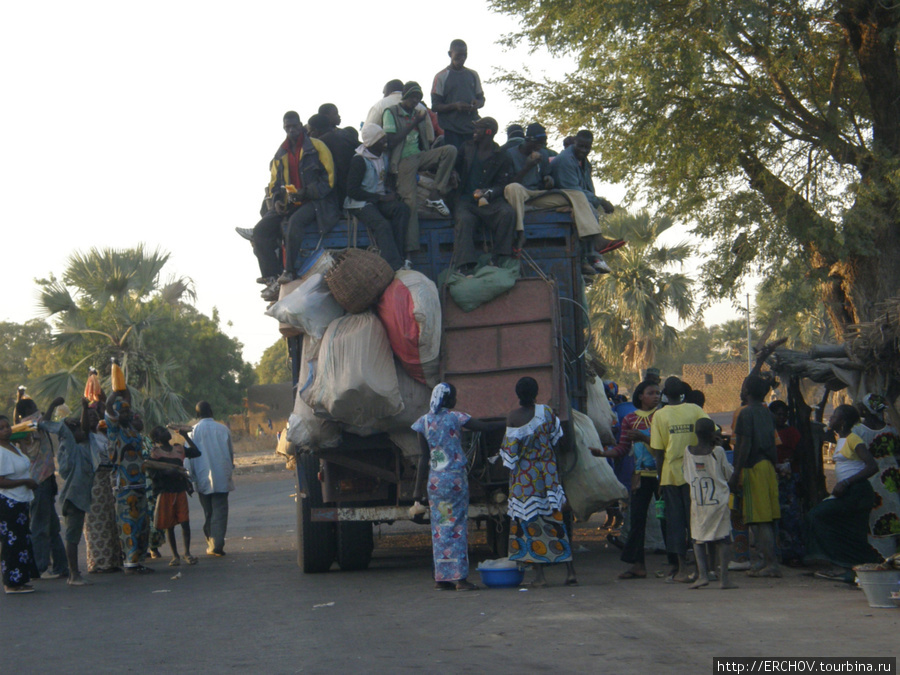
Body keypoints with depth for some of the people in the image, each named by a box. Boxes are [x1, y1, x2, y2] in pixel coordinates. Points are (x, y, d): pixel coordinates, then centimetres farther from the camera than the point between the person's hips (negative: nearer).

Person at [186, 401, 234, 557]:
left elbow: (190, 456, -2)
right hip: (222, 478, 0)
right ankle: (217, 544, -9)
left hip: (203, 478, 0)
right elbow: (231, 453, 11)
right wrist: (229, 470, 24)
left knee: (208, 511, 12)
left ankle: (211, 542, 16)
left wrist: (192, 476, 5)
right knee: (220, 511, -1)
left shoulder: (194, 430, -4)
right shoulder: (223, 429, 2)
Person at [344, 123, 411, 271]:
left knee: (402, 208, -23)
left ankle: (397, 254, -24)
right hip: (361, 203, -7)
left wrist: (390, 193, 3)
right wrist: (381, 198, -17)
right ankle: (395, 266, -37)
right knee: (382, 225, -33)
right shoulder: (359, 160, -13)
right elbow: (352, 191, -17)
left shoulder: (383, 157, 13)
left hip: (379, 201, 7)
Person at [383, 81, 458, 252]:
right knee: (410, 202, -17)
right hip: (403, 160, -6)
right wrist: (413, 124, -13)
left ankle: (434, 197, -18)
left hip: (420, 156, 6)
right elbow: (390, 142, -12)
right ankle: (410, 250, -17)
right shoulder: (391, 113, -1)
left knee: (450, 150, -18)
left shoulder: (418, 114, 18)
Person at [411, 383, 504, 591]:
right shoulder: (455, 418, -6)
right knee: (458, 526, -2)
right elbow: (484, 427, -4)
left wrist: (419, 487, 9)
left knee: (439, 527, 7)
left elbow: (424, 457, 6)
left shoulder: (424, 421, 5)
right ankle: (459, 577, -4)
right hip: (456, 477, -4)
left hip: (435, 479, 4)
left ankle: (441, 578, 8)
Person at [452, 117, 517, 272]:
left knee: (508, 213, -32)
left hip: (490, 201, -1)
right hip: (466, 199, 1)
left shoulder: (501, 157, 9)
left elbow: (501, 185, 3)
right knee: (464, 219, -33)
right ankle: (466, 267, -43)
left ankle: (497, 259, -26)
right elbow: (455, 168, 22)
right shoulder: (467, 149, 18)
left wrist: (486, 193, -17)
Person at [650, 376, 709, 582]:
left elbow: (658, 451, -2)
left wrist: (660, 479, 5)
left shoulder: (660, 415, -2)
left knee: (675, 521, 5)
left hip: (671, 474, -1)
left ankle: (680, 568, 2)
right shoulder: (695, 410, 1)